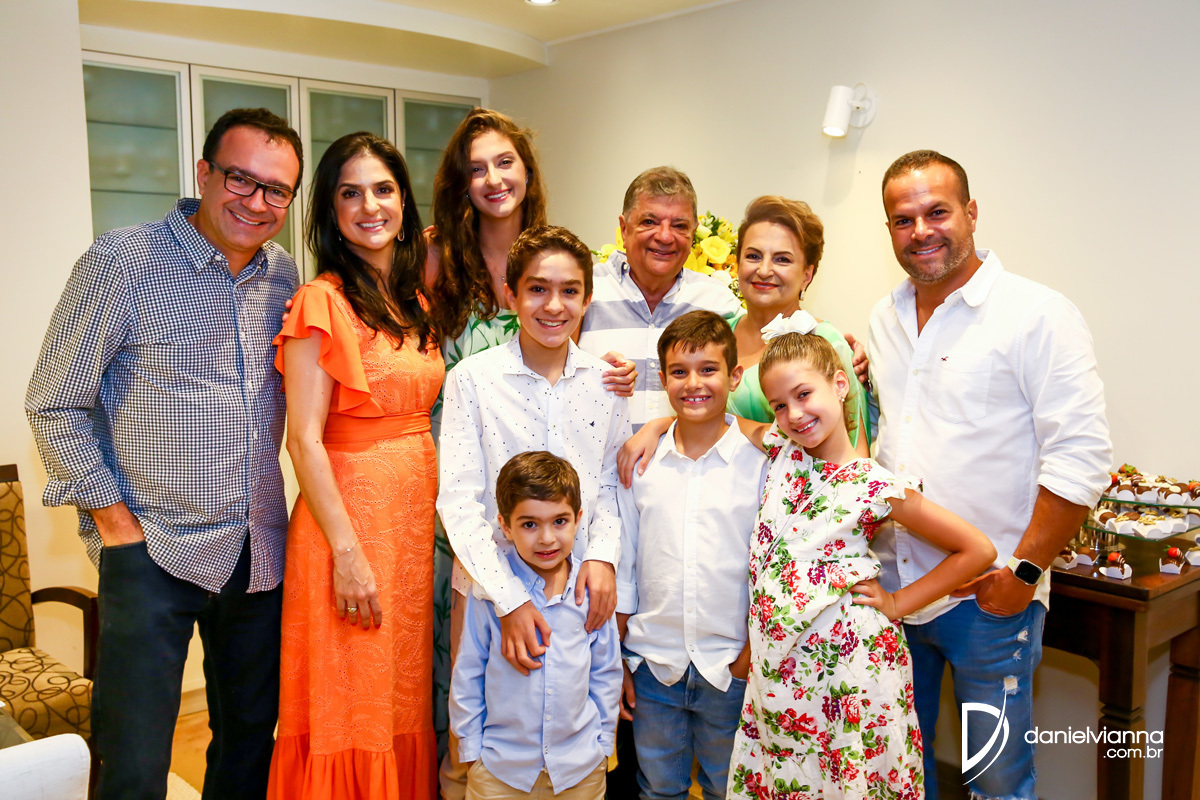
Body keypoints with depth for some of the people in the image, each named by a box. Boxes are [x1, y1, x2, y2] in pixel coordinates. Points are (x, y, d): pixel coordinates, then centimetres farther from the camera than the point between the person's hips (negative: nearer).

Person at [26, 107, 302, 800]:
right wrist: (115, 520, -9)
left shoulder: (283, 274, 5)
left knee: (254, 738, 18)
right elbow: (56, 405, -6)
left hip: (261, 550, 5)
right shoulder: (124, 262, -11)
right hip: (154, 549, -5)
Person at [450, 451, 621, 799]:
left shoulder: (593, 588, -7)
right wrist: (470, 747, 2)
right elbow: (467, 673, -2)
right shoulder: (488, 590, -13)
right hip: (500, 768, -1)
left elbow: (606, 672, 5)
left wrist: (602, 743, 8)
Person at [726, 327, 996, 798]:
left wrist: (897, 603, -4)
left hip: (850, 663, -4)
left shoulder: (876, 486, -9)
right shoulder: (779, 452, 2)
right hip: (778, 662, 4)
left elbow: (977, 550, -4)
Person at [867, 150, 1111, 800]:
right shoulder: (885, 319, 9)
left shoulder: (1039, 314, -11)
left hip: (989, 599, -5)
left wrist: (1023, 571, -15)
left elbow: (1082, 458, -15)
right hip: (890, 589, 6)